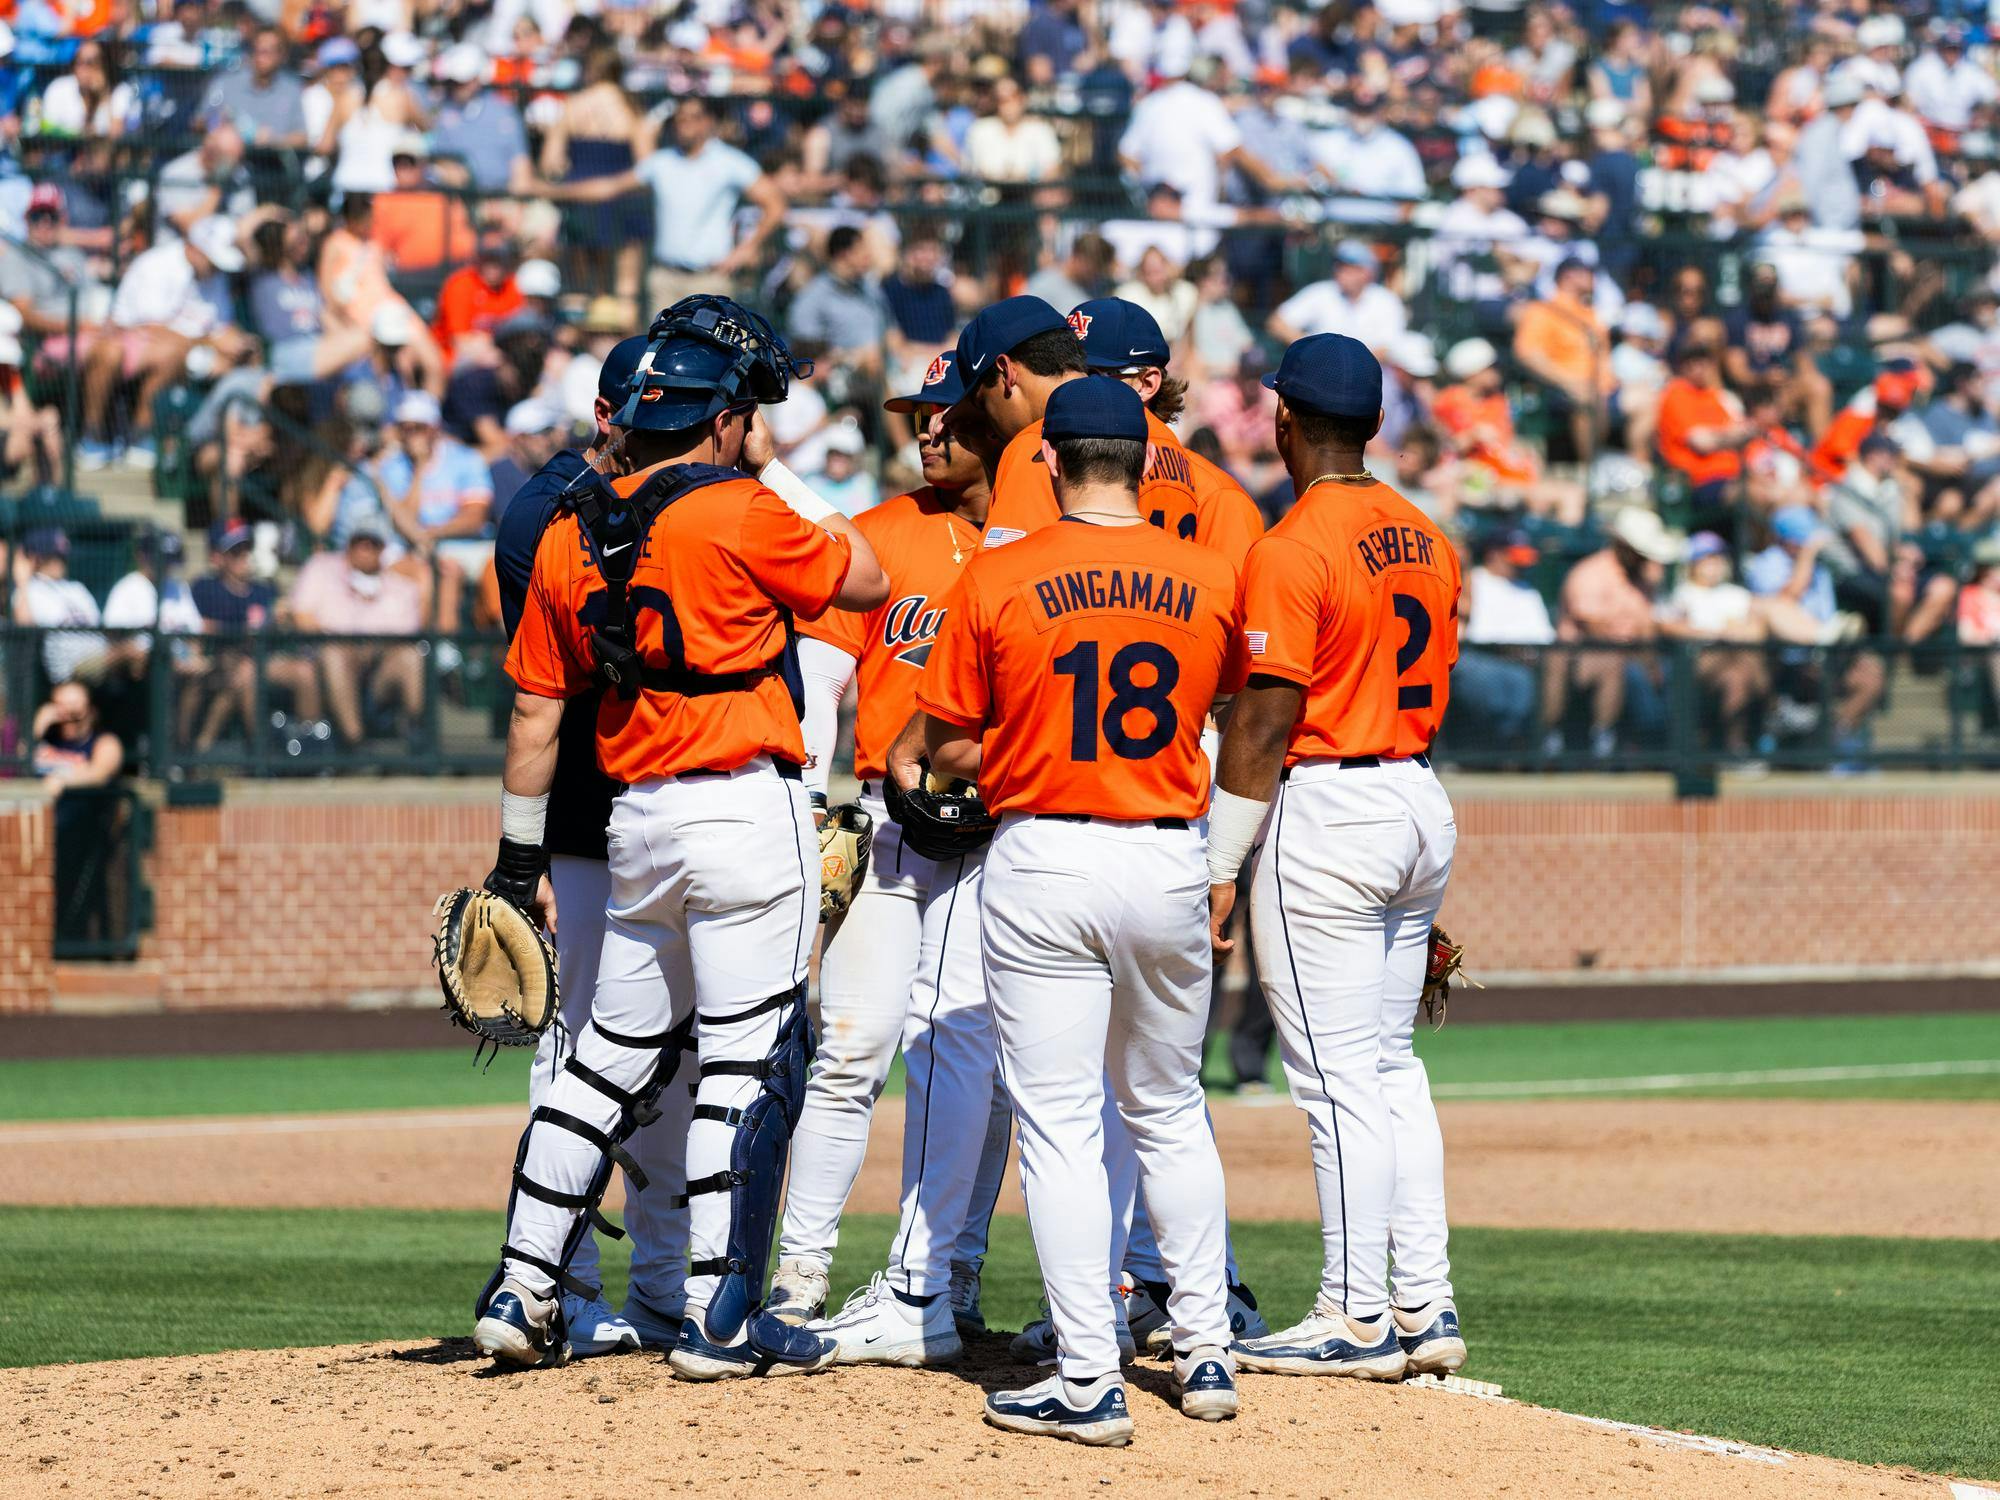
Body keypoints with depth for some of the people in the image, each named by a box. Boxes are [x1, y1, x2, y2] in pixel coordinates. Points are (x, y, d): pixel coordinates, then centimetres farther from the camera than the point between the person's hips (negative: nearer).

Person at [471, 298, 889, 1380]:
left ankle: (522, 1291, 14)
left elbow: (536, 712, 11)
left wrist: (520, 858, 17)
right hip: (745, 810, -6)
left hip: (634, 822, 6)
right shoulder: (741, 514, -10)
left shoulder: (568, 538, 8)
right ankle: (719, 1318, -3)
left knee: (615, 1052, 16)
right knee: (750, 1062, -2)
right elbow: (867, 578, 4)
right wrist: (777, 471, 10)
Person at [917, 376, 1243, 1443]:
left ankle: (1088, 1382, -4)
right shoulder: (1212, 582, 0)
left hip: (1043, 867, -3)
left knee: (1058, 1125, -1)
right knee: (1169, 1114, 19)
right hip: (1169, 862, 3)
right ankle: (1204, 1353, 21)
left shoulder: (996, 578, -7)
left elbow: (946, 748, -1)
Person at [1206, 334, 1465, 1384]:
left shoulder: (1292, 550, -14)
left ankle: (1357, 1318, -2)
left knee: (1339, 1079, -4)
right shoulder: (1426, 539, 10)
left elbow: (1263, 721, -16)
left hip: (1325, 812, -8)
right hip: (1421, 802, 8)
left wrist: (1220, 870, -12)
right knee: (1390, 1063, 14)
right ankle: (1423, 1304, 14)